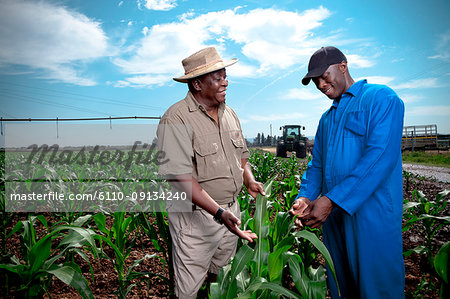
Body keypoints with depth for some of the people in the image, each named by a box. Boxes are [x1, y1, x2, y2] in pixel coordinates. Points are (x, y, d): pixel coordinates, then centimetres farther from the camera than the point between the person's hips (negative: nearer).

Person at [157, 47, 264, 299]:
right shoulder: (176, 119, -19)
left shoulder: (229, 113, 7)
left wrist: (250, 180, -3)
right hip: (196, 216, -7)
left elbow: (241, 153, 17)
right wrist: (219, 213, -30)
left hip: (231, 210, 7)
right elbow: (181, 176, -25)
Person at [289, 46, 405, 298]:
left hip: (372, 214, -7)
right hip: (332, 214, 7)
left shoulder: (382, 98, -6)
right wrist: (305, 197, -4)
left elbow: (380, 157, -19)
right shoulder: (327, 119, 19)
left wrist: (331, 200, -23)